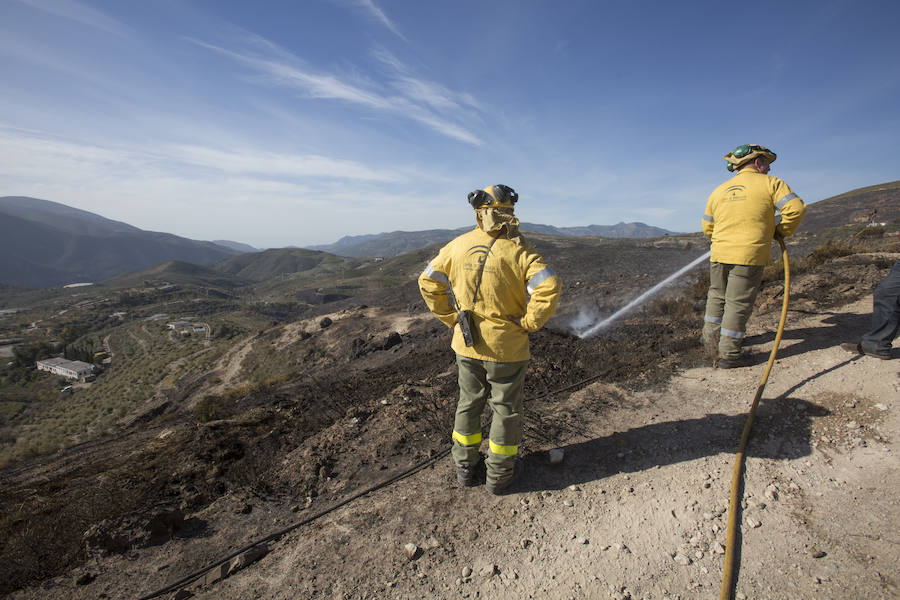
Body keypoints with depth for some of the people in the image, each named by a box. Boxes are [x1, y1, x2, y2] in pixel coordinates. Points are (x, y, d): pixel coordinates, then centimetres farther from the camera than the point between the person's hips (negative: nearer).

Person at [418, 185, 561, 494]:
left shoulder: (459, 245, -2)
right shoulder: (519, 251, -14)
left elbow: (429, 281, 3)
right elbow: (549, 286, -25)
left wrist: (451, 317, 6)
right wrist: (528, 323, -13)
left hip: (467, 344, 4)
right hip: (506, 347, -3)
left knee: (468, 404, 21)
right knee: (505, 409, 15)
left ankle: (465, 467, 36)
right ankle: (498, 474, 31)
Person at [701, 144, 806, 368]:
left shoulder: (719, 190, 15)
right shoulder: (770, 183, 1)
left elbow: (708, 228, 18)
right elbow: (796, 208, -9)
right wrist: (782, 231, 8)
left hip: (719, 253, 5)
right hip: (749, 256, -4)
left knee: (717, 296, 20)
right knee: (738, 303, 0)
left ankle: (711, 337, 29)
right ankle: (728, 354, 4)